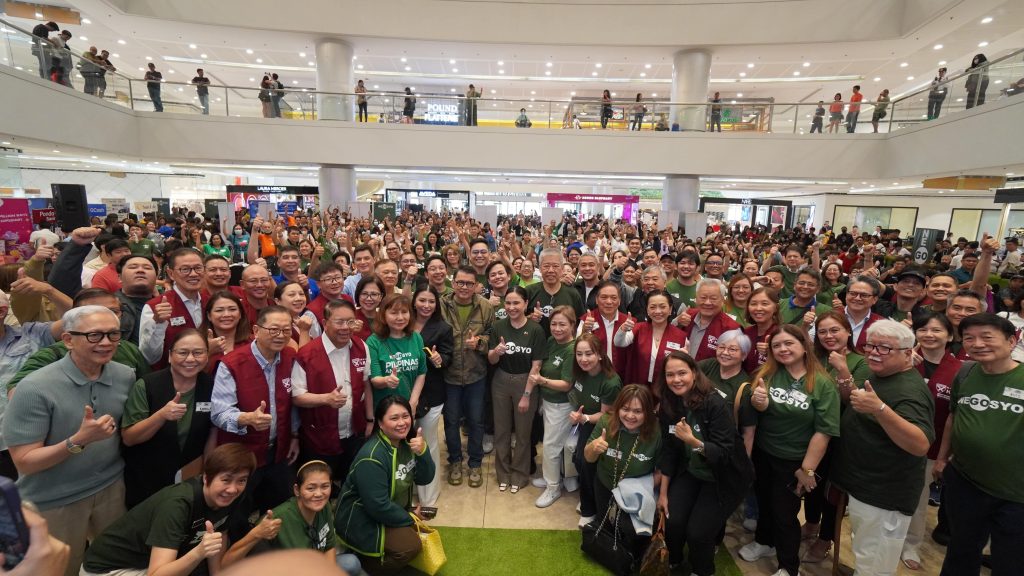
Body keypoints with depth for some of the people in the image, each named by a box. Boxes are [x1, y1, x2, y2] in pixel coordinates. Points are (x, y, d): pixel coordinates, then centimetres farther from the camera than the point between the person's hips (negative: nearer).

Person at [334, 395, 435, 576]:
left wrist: (422, 452, -23)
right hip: (361, 521, -8)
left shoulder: (406, 443, -3)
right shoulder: (372, 456, -27)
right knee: (411, 544, -21)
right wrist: (409, 519, -14)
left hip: (391, 511, 8)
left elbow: (424, 479, -5)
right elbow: (378, 506, -28)